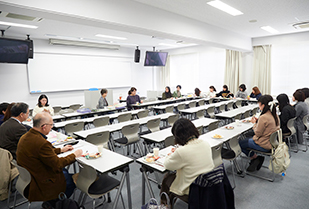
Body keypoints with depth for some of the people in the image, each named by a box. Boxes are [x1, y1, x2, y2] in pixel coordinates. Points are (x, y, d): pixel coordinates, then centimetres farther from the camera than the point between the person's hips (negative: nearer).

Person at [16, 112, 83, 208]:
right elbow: (57, 164, -22)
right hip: (39, 184, -9)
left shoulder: (25, 137, -3)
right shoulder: (42, 143, -33)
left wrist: (61, 150, 14)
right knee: (72, 181, 8)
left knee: (64, 171, 22)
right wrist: (74, 155, -9)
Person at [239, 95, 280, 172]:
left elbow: (257, 133, -18)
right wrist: (258, 121, 4)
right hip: (272, 142, 9)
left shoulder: (263, 117, -27)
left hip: (264, 145, -9)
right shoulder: (275, 115, 0)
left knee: (240, 143, 3)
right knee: (248, 138, 27)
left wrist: (255, 123, -6)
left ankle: (254, 157, 15)